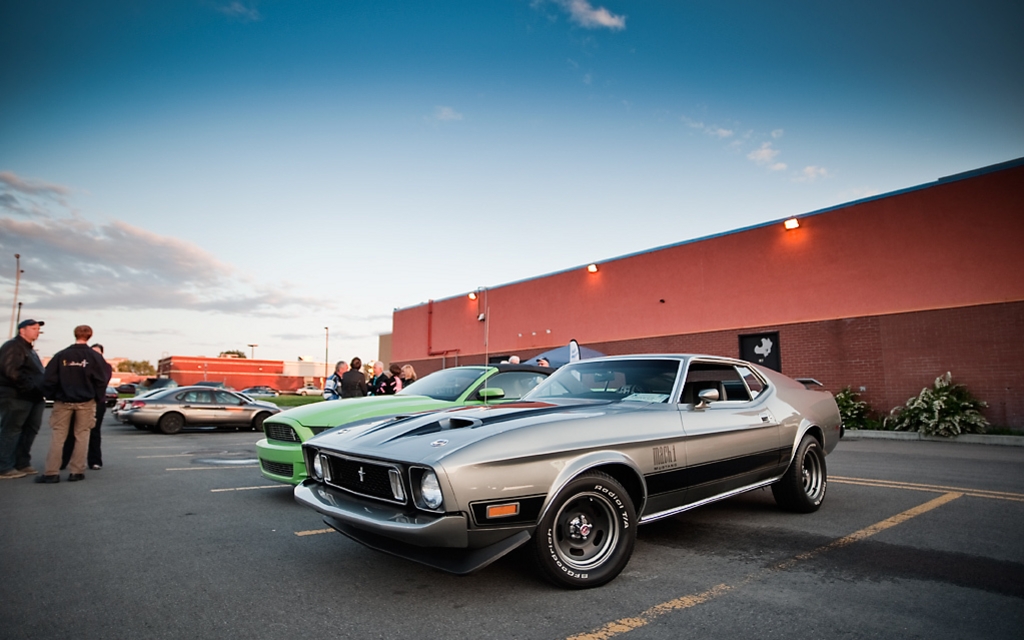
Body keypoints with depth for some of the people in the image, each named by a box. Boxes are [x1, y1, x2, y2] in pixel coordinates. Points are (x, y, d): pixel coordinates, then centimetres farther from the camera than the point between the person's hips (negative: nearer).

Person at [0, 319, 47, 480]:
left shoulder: (29, 350, 23)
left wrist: (40, 391, 12)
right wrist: (29, 387, -22)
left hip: (32, 398, 10)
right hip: (16, 397, -10)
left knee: (29, 430, 12)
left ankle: (22, 464, 21)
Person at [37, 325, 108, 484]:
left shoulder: (61, 355, -3)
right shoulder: (94, 356, -6)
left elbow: (49, 379, -4)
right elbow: (101, 381, -8)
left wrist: (52, 396, 9)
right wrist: (98, 398, 6)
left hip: (63, 401, 1)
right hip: (86, 402, -1)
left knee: (57, 436, 7)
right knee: (82, 435, 6)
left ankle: (52, 472, 4)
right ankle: (77, 471, 5)